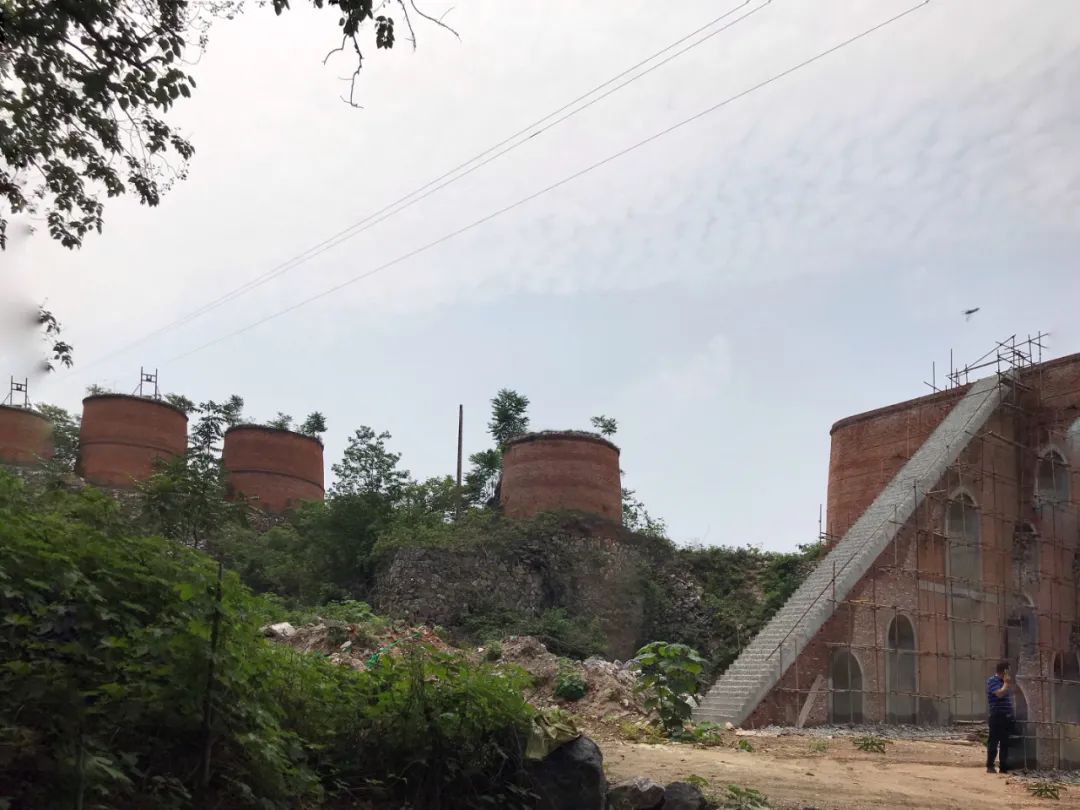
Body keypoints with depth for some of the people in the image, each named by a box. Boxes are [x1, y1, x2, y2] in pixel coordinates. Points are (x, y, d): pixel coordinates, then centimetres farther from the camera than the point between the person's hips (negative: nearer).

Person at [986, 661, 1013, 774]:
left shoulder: (1003, 681, 17)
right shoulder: (992, 681, -9)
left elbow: (1009, 694, 22)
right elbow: (999, 693, -23)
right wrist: (1006, 683, -13)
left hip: (1006, 716, 8)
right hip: (997, 716, -8)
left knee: (1005, 743, 10)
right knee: (994, 741, -3)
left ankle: (1003, 767, 15)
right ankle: (990, 766, 3)